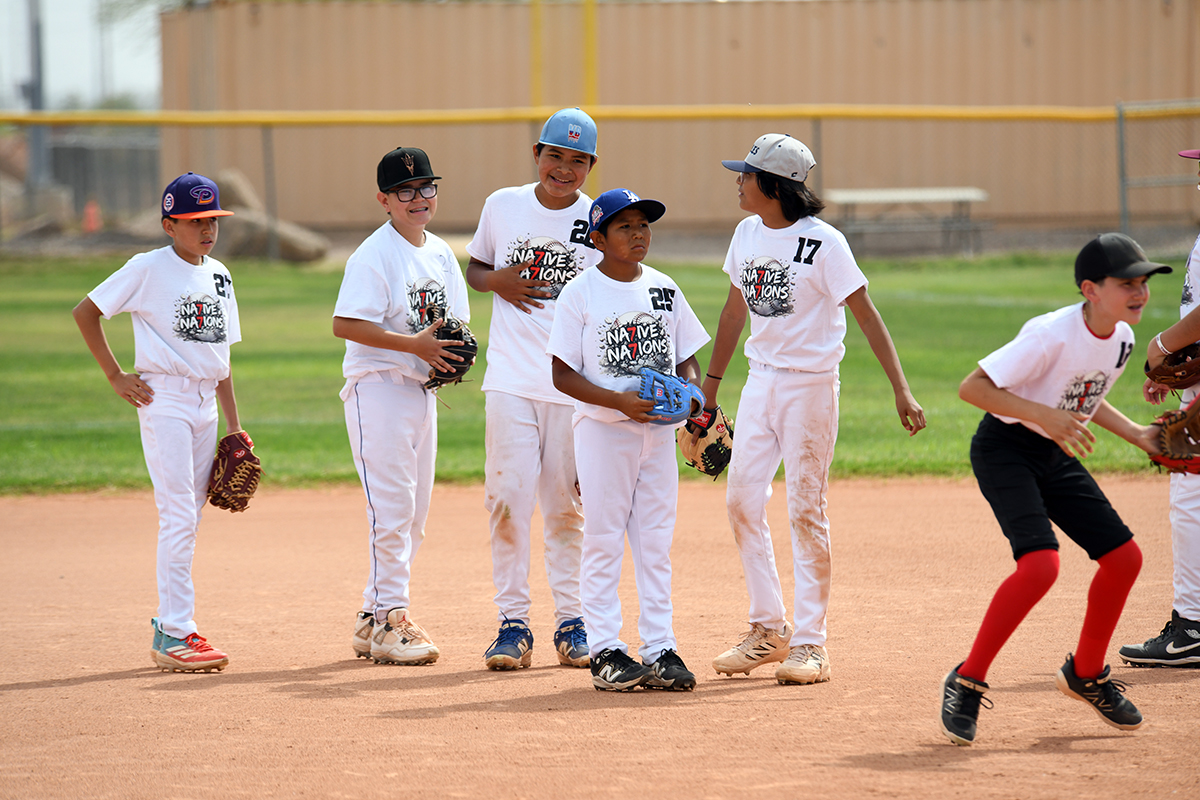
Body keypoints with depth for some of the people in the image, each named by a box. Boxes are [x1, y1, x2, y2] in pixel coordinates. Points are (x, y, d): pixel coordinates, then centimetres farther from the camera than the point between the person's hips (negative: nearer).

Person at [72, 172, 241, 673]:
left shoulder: (218, 275, 13)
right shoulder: (149, 269, -6)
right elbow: (85, 312, -3)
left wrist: (234, 426, 15)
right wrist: (116, 376, -6)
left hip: (205, 404, 7)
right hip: (164, 400, -7)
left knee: (188, 521, 8)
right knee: (178, 517, -12)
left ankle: (169, 627, 14)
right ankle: (175, 634, -13)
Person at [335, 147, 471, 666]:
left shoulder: (441, 254, 13)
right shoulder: (373, 255, -12)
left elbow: (453, 324, 21)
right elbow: (345, 325, -20)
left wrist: (456, 354, -2)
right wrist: (414, 345, -24)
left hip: (423, 389, 8)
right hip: (378, 389, -8)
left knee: (414, 513, 11)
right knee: (392, 509, -10)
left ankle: (374, 619, 19)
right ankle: (388, 621, -6)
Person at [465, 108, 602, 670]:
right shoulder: (503, 206, 5)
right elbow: (474, 268, 18)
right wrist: (498, 280, -5)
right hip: (511, 382, 1)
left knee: (567, 505, 4)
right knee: (508, 497, -4)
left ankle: (572, 622, 13)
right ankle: (513, 623, 2)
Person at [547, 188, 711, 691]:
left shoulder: (664, 290, 8)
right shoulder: (581, 292, -6)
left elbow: (687, 358, 14)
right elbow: (563, 374, -8)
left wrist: (690, 391, -8)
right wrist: (620, 401, -20)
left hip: (658, 430, 4)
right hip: (602, 429, -4)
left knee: (656, 542, 6)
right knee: (603, 539, -1)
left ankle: (660, 649, 9)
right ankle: (604, 650, 3)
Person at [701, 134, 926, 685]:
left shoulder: (822, 243, -15)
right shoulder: (748, 234, 6)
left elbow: (866, 315, -16)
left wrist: (901, 391, -21)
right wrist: (710, 384, 20)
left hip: (810, 385, -7)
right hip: (760, 382, 7)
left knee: (806, 510, -4)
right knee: (742, 500, 4)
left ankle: (810, 644, 3)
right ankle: (769, 630, 16)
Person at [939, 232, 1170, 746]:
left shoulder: (1121, 339, -1)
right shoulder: (1052, 335, -27)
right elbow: (972, 387, -27)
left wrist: (1135, 434, 7)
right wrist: (1043, 415, -35)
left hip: (1056, 456, 8)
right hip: (1004, 449, -8)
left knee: (1123, 556, 5)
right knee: (1040, 564, -25)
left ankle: (1086, 674, 26)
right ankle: (966, 683, -11)